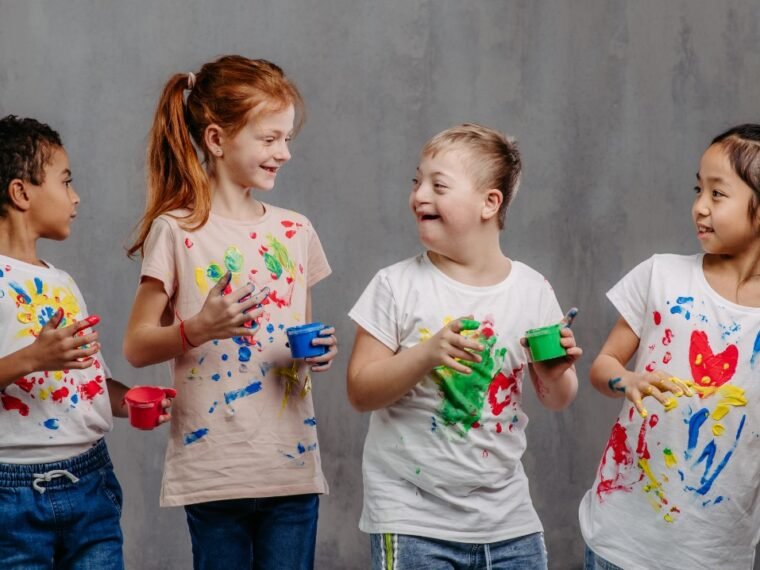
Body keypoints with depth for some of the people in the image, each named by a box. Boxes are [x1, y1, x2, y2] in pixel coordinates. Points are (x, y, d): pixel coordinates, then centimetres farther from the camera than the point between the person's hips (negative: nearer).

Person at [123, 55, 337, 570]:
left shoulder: (295, 233, 10)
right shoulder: (176, 232, -5)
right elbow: (137, 346, -3)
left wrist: (318, 352, -2)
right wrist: (198, 329, -21)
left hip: (293, 465, 4)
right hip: (216, 468, -4)